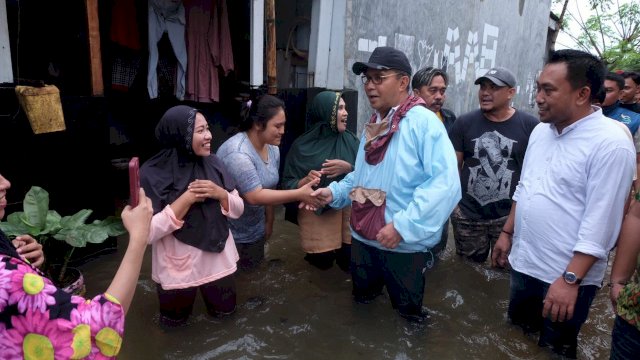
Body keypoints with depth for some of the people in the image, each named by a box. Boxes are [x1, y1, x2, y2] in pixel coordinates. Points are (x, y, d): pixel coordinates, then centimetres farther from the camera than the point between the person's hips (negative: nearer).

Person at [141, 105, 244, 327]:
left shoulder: (212, 163, -5)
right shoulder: (153, 173, -18)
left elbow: (238, 209, 0)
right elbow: (148, 232, -22)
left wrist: (220, 193, -20)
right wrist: (187, 198, -26)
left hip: (217, 258, 4)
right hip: (177, 266, -3)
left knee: (224, 310, 22)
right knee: (175, 321, 20)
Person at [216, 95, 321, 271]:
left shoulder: (273, 149, -1)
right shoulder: (237, 153, -27)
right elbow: (255, 196, -30)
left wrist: (269, 222, 13)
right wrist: (300, 194, -31)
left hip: (256, 231, 8)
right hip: (230, 235, -7)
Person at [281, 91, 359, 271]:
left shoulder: (350, 140, -1)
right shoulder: (303, 145, -7)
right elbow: (288, 184, -7)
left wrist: (348, 167, -18)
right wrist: (306, 181, -28)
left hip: (347, 207, 2)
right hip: (315, 211, -2)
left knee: (350, 261, 1)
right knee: (322, 262, 3)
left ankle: (342, 250, 34)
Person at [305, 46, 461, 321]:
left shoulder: (424, 122, -17)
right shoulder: (373, 125, 11)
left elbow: (445, 183, -26)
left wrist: (403, 226, -29)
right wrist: (334, 192, 1)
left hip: (405, 245, -7)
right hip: (363, 239, 7)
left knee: (407, 313, 16)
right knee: (362, 302, 25)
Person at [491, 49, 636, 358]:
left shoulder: (611, 144, -19)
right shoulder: (541, 131, 4)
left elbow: (600, 222, -21)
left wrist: (570, 280, -22)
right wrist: (507, 233, 14)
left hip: (567, 276, -6)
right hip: (523, 262, 7)